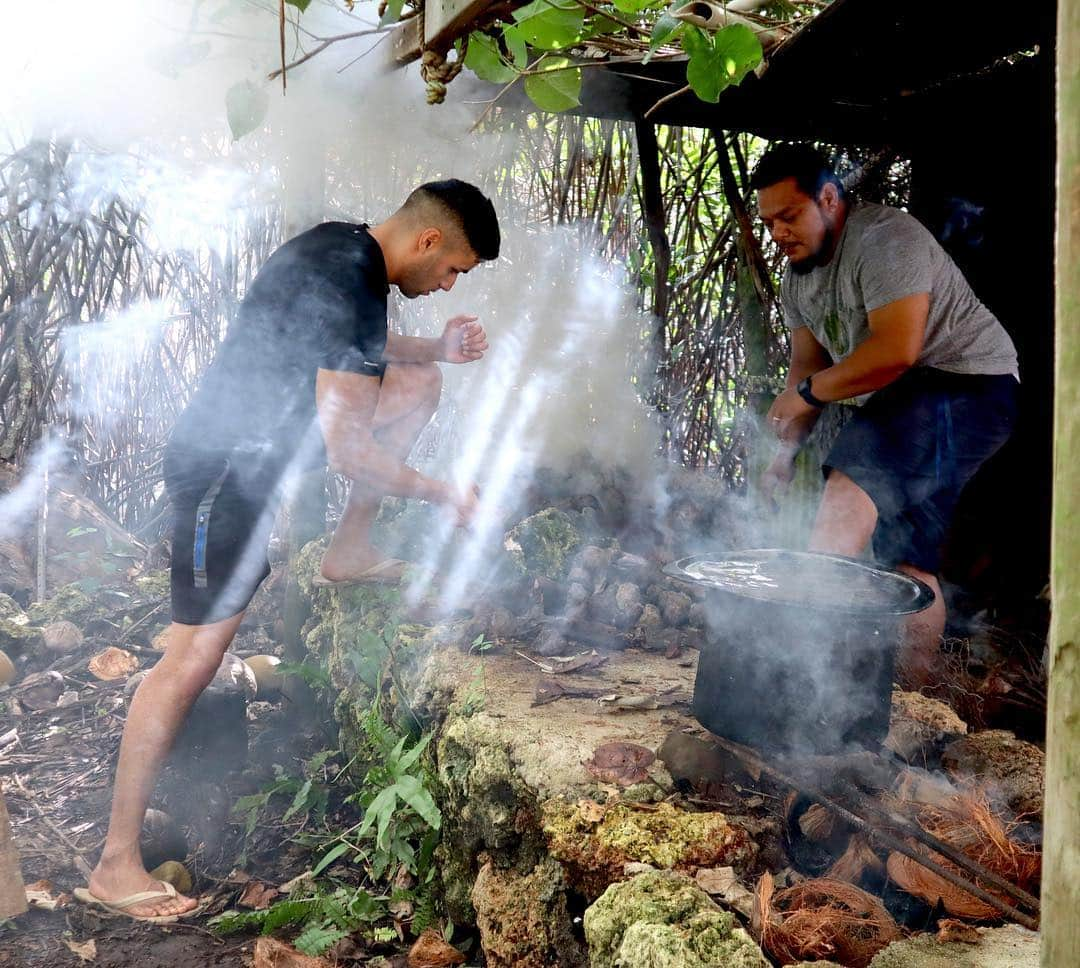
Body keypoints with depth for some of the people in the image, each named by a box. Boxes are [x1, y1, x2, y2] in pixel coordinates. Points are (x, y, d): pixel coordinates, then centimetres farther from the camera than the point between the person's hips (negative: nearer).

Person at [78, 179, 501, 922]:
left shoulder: (345, 251, 5)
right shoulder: (350, 288, -25)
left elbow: (358, 352, 24)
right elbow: (349, 453, -27)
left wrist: (437, 349, 6)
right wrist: (444, 494, -14)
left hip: (263, 436, 10)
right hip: (227, 466, -10)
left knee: (418, 384, 11)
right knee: (196, 655, -11)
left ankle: (349, 553, 17)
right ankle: (115, 866, -1)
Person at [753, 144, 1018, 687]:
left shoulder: (883, 240, -17)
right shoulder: (797, 277, 12)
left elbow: (896, 351, -27)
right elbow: (807, 362, 14)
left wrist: (806, 393, -18)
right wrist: (786, 450, 2)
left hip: (968, 384, -10)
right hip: (904, 405, 10)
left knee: (849, 485, -32)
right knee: (908, 559, 7)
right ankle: (914, 693, 11)